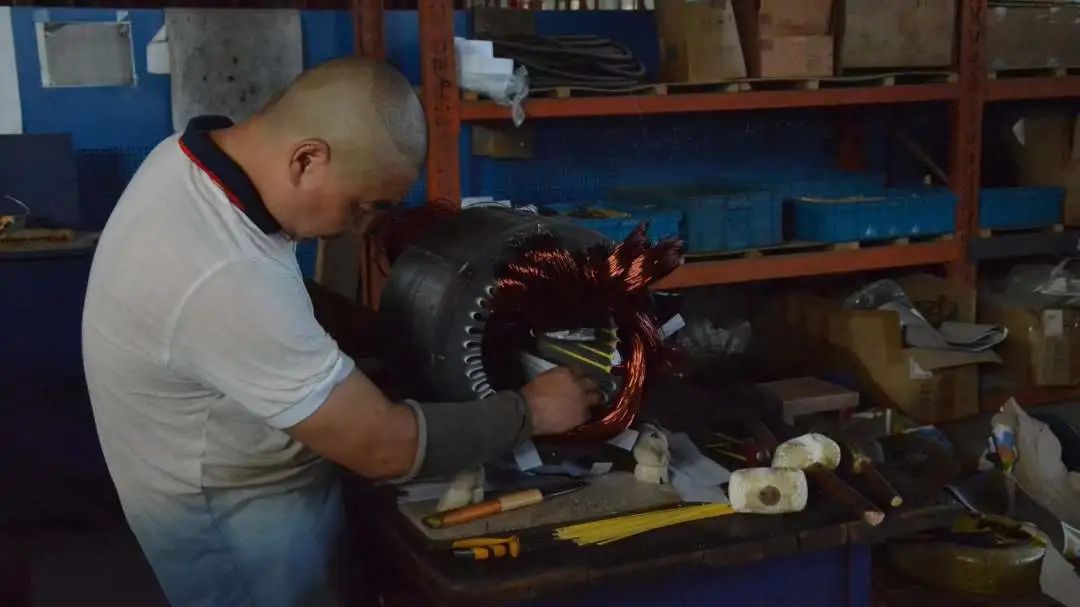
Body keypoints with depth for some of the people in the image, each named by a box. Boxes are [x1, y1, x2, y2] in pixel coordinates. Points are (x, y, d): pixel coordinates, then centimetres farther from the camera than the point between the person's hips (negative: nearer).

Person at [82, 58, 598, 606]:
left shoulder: (196, 155, -9)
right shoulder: (224, 281, -38)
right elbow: (384, 448, -30)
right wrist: (528, 411, -17)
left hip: (232, 484, 9)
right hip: (234, 525, -9)